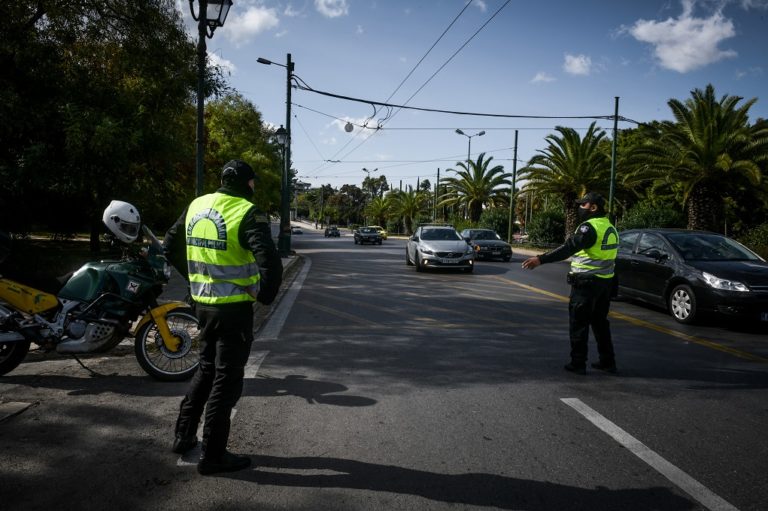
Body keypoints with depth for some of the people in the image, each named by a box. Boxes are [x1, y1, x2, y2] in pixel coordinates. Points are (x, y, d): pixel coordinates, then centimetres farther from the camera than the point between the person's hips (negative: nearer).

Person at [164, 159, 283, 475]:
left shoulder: (196, 206, 5)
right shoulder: (247, 214, -17)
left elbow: (170, 247, 16)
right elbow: (271, 264, -28)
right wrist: (265, 295, -11)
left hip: (203, 304, 7)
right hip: (234, 308, -7)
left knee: (207, 368, 24)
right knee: (227, 379, 5)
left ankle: (184, 436, 33)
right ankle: (212, 456, 16)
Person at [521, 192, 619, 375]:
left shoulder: (590, 227, -17)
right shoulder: (610, 228, 13)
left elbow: (568, 248, -27)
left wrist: (541, 259, -31)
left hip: (586, 282, -9)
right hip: (605, 282, 9)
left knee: (579, 324, 1)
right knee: (600, 322, 18)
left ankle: (578, 364, 6)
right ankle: (608, 362, 23)